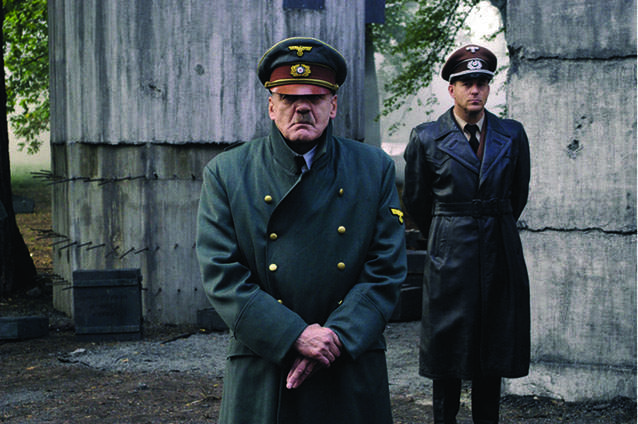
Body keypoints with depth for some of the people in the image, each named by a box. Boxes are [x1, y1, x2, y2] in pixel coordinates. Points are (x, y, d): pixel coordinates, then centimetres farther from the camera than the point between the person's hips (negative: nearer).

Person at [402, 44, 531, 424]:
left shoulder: (513, 135, 6)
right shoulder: (426, 138, 0)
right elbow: (416, 201, 9)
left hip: (500, 255, 2)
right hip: (450, 258, -2)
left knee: (495, 350, 8)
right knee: (449, 349, 3)